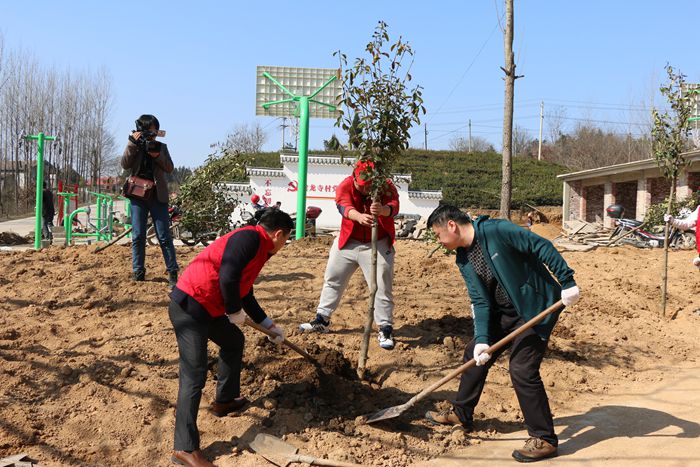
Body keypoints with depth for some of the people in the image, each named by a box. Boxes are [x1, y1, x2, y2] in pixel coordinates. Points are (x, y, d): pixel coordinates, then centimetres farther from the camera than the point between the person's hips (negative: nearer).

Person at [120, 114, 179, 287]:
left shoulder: (161, 147, 9)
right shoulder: (134, 146, 8)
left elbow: (170, 168, 1)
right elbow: (125, 165, -7)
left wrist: (157, 155, -15)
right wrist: (132, 143, -15)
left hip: (158, 195, -1)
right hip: (138, 195, 1)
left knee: (164, 236, -2)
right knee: (138, 236, 0)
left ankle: (173, 273, 0)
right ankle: (138, 274, 6)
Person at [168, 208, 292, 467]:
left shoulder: (258, 250, 19)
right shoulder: (250, 237, -13)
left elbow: (245, 294, 28)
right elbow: (228, 277, -25)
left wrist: (269, 325, 31)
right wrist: (234, 311, -10)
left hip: (208, 308, 11)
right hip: (189, 306, -11)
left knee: (234, 341, 27)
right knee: (194, 376, -11)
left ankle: (225, 400, 41)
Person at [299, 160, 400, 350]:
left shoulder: (386, 186, -16)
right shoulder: (345, 186, -15)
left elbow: (394, 206, -34)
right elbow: (345, 207, -34)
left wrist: (383, 210, -59)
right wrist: (359, 216, -57)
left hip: (377, 246, -2)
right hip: (347, 243, 3)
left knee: (382, 288, -5)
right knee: (332, 280, 13)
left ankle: (385, 329, 6)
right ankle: (322, 320, 29)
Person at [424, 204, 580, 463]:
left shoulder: (496, 230, -22)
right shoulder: (463, 260, 2)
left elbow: (542, 247, -22)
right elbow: (480, 302, 0)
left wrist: (567, 281, -24)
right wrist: (482, 339, -11)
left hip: (537, 307, -9)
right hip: (505, 311, 9)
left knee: (522, 369, -14)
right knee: (474, 354, 13)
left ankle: (544, 440, 2)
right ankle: (461, 413, 33)